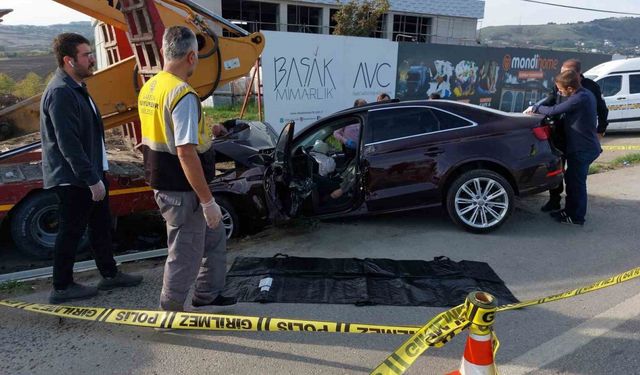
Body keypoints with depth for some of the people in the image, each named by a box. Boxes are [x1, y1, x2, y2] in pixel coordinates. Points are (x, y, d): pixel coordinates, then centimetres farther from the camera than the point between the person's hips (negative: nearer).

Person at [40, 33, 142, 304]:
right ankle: (61, 287, 19)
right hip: (72, 178, -10)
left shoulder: (76, 88, 12)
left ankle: (110, 275, 32)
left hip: (90, 172, 10)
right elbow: (68, 144, -26)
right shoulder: (60, 93, -21)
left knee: (101, 225, 18)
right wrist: (92, 180, -23)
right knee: (71, 231, 3)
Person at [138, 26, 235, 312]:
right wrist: (208, 200, -23)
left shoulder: (148, 88, 8)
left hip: (163, 184, 10)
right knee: (185, 256, 7)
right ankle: (170, 313, 25)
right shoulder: (183, 95, -22)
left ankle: (206, 294, 36)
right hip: (182, 191, -10)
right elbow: (185, 153, -28)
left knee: (214, 238, 22)